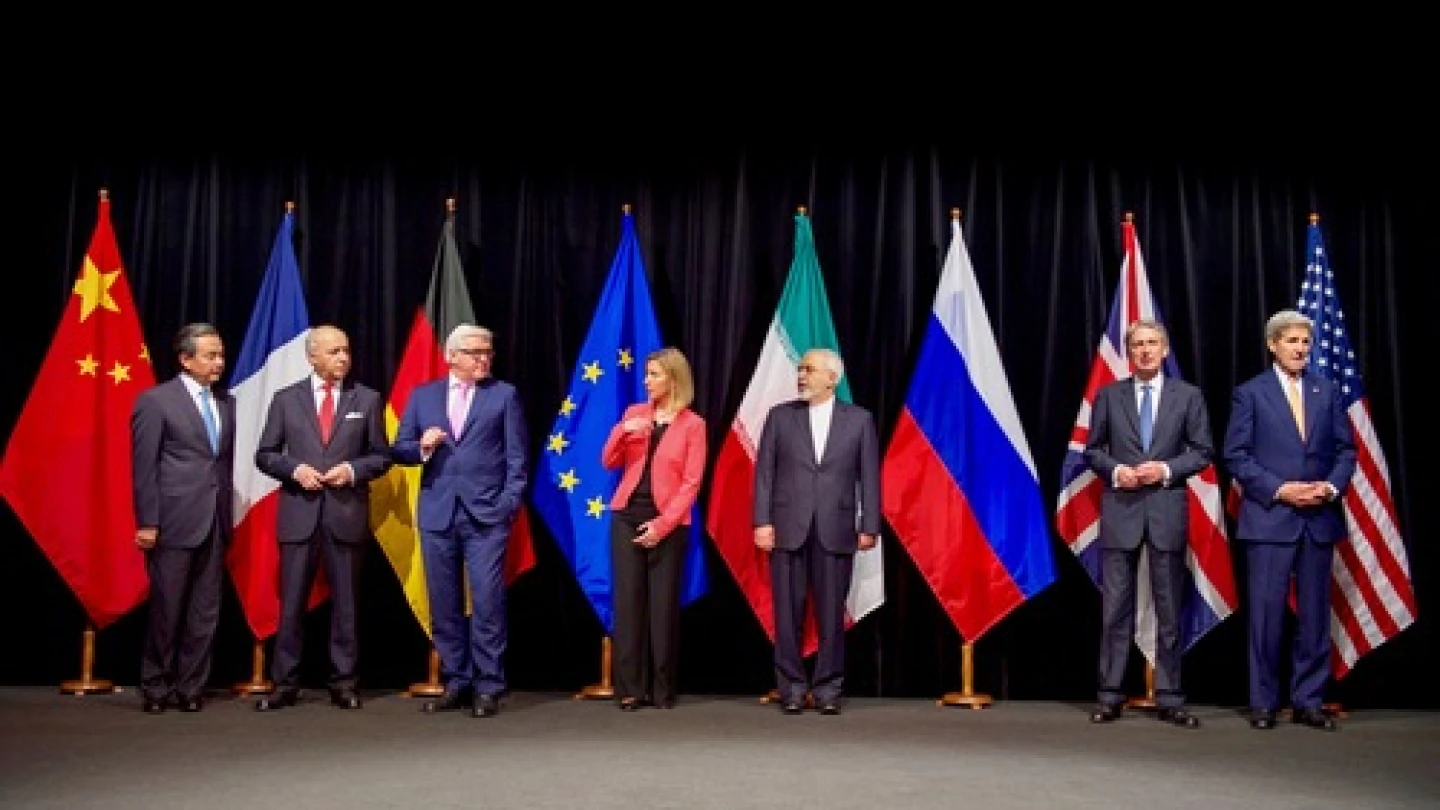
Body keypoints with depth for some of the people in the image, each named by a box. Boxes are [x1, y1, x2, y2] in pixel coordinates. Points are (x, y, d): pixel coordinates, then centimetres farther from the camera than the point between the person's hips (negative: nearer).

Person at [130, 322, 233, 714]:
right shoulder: (155, 401, -4)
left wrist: (227, 513, 7)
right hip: (174, 521, -5)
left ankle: (191, 687, 18)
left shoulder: (226, 402, 13)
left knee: (206, 612, 8)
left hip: (215, 523, 5)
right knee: (167, 610, 3)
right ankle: (155, 688, 17)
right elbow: (144, 466, -6)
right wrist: (147, 523, -10)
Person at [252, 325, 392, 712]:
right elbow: (265, 454, 8)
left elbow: (381, 456, 8)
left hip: (346, 515, 0)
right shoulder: (286, 398, 6)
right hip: (299, 515, 0)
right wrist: (294, 469, -10)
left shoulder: (367, 399, 6)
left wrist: (353, 470, -10)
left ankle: (343, 683, 15)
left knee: (344, 603, 6)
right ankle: (284, 684, 14)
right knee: (291, 603, 4)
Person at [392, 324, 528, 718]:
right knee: (444, 603, 8)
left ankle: (488, 687, 5)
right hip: (437, 512, 3)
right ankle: (456, 683, 19)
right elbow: (399, 450, 10)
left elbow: (516, 457, 2)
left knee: (487, 602, -5)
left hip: (486, 513, -3)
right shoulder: (423, 396, 11)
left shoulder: (504, 394, 4)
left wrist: (510, 503, -7)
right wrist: (422, 447, -11)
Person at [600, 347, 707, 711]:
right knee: (628, 599, -1)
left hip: (667, 522, -3)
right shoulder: (634, 413, 9)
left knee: (663, 603, 0)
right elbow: (609, 463, 7)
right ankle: (629, 688, 4)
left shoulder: (693, 424, -2)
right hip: (627, 516, 3)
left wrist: (662, 524, -13)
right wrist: (622, 430, -10)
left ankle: (662, 688, 10)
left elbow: (691, 482, -6)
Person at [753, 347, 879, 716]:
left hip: (835, 530, 0)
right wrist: (762, 522, -4)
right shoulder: (780, 416, 7)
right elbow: (764, 472, 4)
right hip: (787, 528, 1)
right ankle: (792, 688, 14)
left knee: (832, 613, 3)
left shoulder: (859, 419, 5)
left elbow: (869, 476, 3)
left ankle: (828, 688, 14)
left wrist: (869, 527, -2)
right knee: (788, 612, 4)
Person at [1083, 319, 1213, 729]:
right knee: (1115, 608, 2)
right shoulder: (1109, 395, 7)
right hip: (1120, 510, 0)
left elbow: (1203, 451, 4)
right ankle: (1110, 695, 10)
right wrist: (1115, 470, -11)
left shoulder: (1188, 395, 6)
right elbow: (1093, 449, 8)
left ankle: (1169, 698, 13)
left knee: (1169, 609, 5)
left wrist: (1166, 469, -12)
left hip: (1167, 510, 0)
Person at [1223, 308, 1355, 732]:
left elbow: (1346, 449, 11)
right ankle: (1263, 702, 10)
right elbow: (1236, 455, -4)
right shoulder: (1250, 393, 1)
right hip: (1269, 518, -3)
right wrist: (1279, 490, -13)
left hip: (1319, 518, 3)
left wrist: (1332, 486, -7)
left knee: (1315, 613, 7)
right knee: (1266, 613, 0)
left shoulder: (1326, 390, 11)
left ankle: (1308, 701, 16)